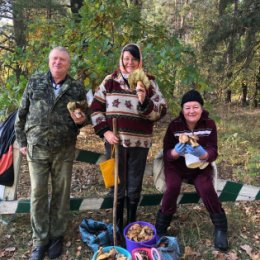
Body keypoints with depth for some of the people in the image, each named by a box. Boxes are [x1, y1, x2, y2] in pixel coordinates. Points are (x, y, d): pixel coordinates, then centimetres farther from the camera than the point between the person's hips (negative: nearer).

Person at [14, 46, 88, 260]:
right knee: (38, 194, 5)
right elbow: (22, 114, 8)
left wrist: (81, 120, -14)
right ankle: (40, 240, 21)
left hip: (64, 150, 0)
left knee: (61, 194, 8)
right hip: (37, 148, 0)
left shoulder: (77, 88, 3)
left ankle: (57, 236, 27)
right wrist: (22, 141, 7)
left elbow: (84, 116, 10)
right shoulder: (35, 82, 4)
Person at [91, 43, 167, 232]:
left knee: (134, 187, 10)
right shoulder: (110, 80, 3)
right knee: (117, 185, 12)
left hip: (139, 142, 0)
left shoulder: (149, 82, 2)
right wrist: (105, 131, -7)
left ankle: (132, 223, 31)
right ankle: (117, 225, 30)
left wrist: (144, 102, -22)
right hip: (115, 141, 1)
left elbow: (160, 111, -3)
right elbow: (96, 107, 4)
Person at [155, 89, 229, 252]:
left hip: (200, 166, 1)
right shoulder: (174, 125, -12)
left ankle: (221, 228, 0)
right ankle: (161, 227, -6)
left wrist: (202, 154, -36)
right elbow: (167, 154, -11)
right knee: (173, 187, -28)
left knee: (206, 189, -26)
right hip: (176, 165, 0)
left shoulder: (209, 124, -9)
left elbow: (213, 153, -13)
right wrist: (176, 152, -35)